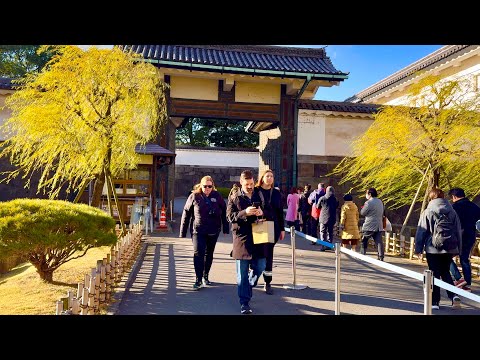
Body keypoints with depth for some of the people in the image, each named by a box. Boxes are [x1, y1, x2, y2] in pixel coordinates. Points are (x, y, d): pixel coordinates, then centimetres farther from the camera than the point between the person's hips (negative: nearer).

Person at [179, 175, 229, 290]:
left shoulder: (217, 196, -1)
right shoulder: (194, 196, -3)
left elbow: (224, 212, 4)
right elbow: (186, 213, 0)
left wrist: (225, 228, 2)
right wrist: (182, 232, -1)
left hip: (213, 231, 2)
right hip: (198, 231, -2)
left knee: (209, 254, 13)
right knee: (198, 254, -8)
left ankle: (205, 276, 30)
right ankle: (198, 280, -2)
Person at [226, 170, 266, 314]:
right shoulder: (234, 196, 0)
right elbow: (230, 216, -6)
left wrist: (262, 212, -13)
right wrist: (245, 213, -22)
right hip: (241, 238, -3)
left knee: (260, 267, 9)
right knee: (242, 274, 3)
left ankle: (248, 286, 40)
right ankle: (244, 303, 13)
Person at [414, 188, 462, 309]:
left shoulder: (427, 212, -7)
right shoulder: (452, 212, 4)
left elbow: (421, 231, -6)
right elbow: (458, 232, 9)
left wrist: (418, 248, 1)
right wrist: (458, 249, 17)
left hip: (433, 249, -3)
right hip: (450, 248, 4)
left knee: (434, 274, 5)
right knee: (445, 272, 20)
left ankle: (435, 302, 9)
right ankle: (454, 295, 3)